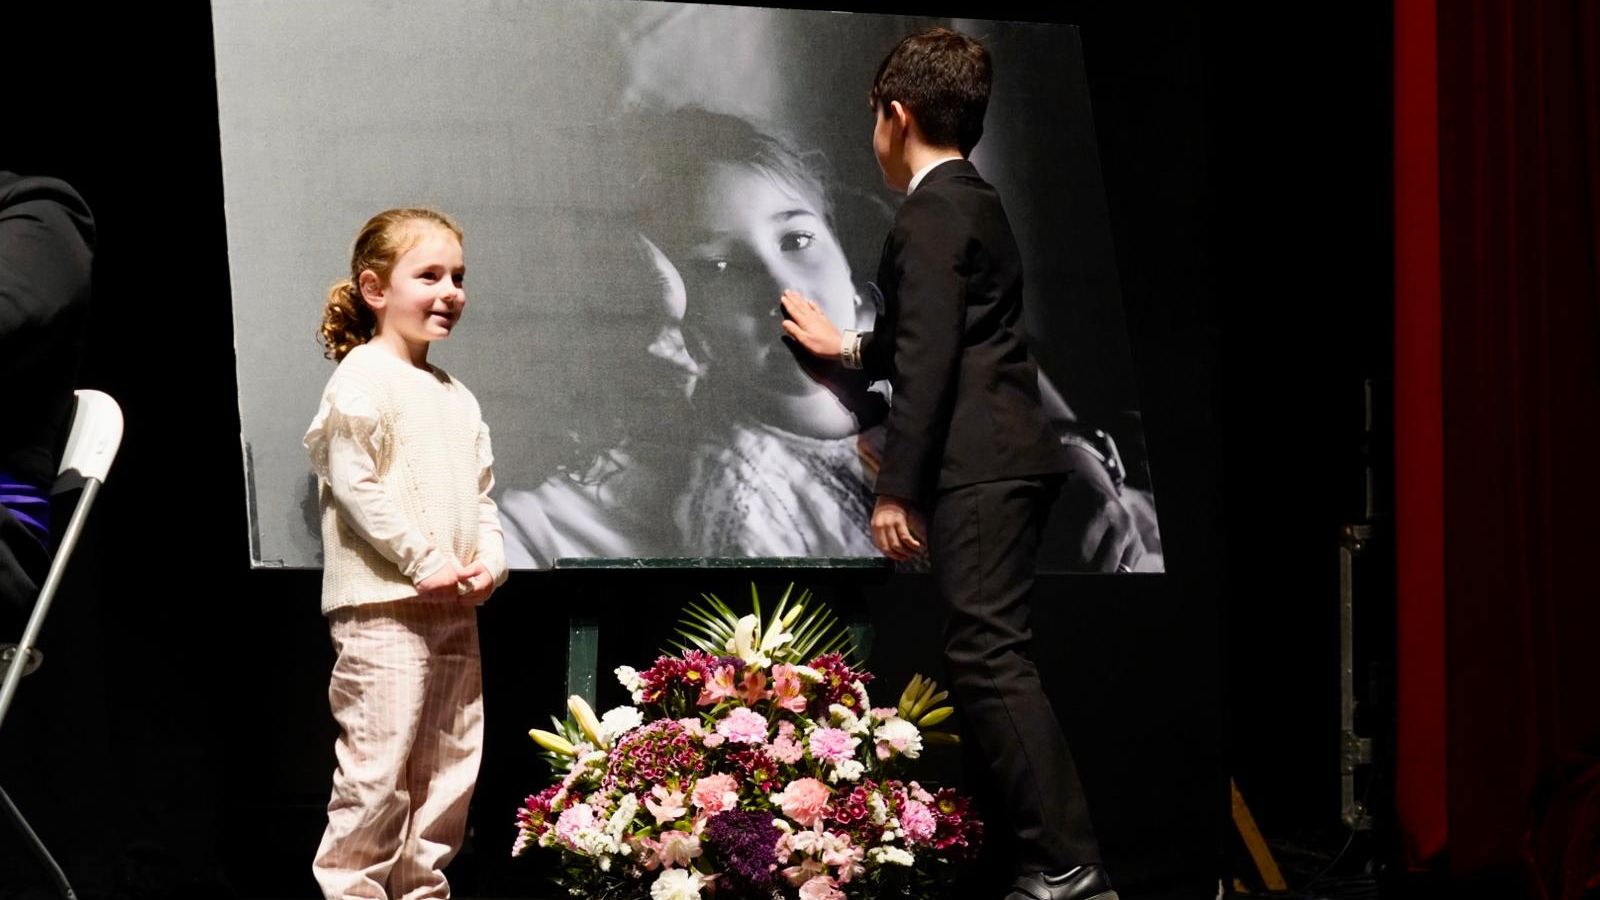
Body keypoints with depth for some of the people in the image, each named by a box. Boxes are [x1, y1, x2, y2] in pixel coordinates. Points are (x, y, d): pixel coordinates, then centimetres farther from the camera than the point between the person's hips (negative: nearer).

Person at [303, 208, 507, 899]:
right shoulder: (363, 377, -7)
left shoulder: (457, 398, 17)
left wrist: (489, 561, 1)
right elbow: (354, 484, -15)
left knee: (452, 765, 11)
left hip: (455, 610, 8)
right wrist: (425, 563, -16)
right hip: (382, 607, -8)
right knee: (377, 768, -8)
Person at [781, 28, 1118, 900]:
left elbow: (928, 360, -18)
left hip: (977, 468, -10)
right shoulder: (973, 202, 21)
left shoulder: (929, 214, -10)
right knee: (987, 656, 12)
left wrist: (895, 488, -17)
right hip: (1003, 461, 10)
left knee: (987, 656, -13)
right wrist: (849, 348, 51)